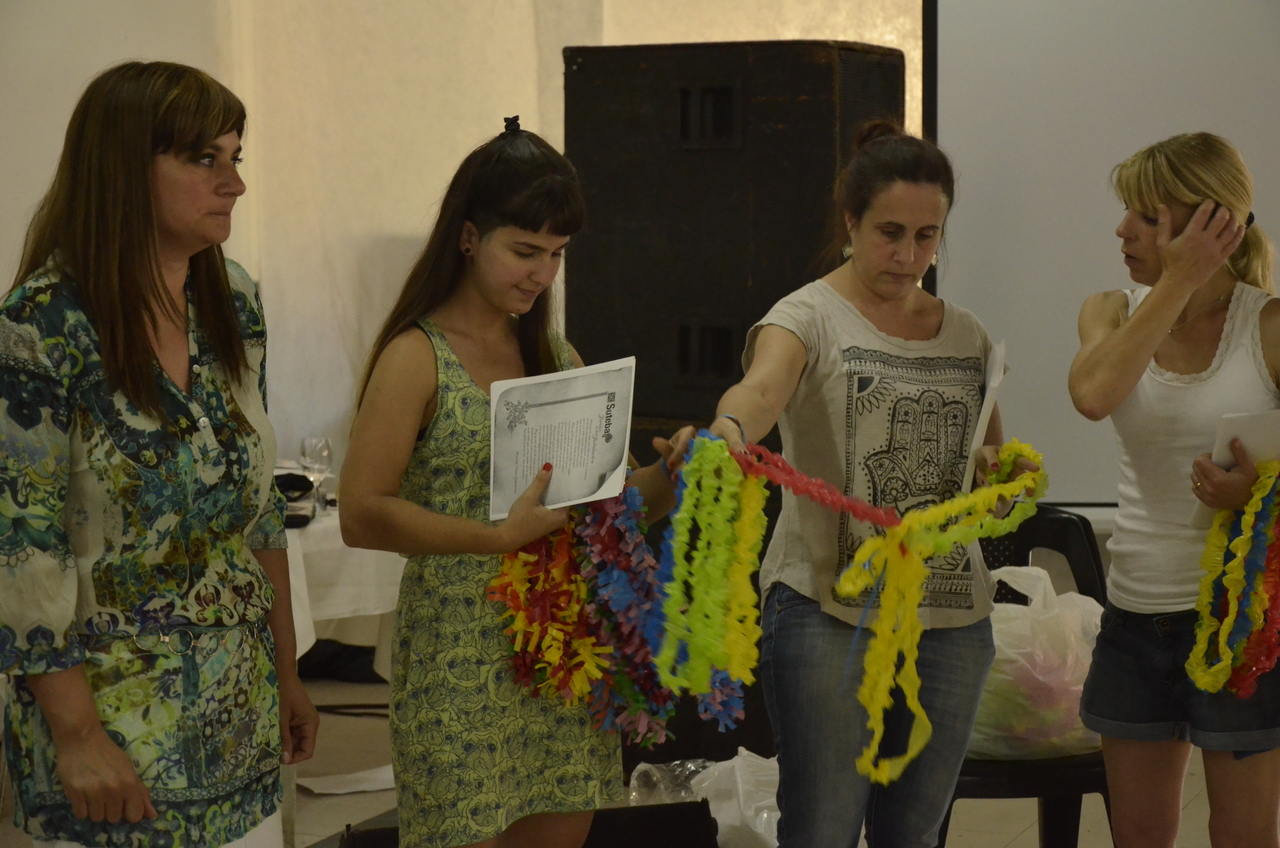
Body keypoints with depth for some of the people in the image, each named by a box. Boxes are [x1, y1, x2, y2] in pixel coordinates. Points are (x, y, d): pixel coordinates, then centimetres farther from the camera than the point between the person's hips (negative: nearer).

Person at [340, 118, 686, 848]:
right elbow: (362, 516, -16)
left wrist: (668, 476, -5)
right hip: (464, 659, -6)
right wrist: (501, 536, -23)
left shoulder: (555, 355, 12)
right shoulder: (419, 357, -7)